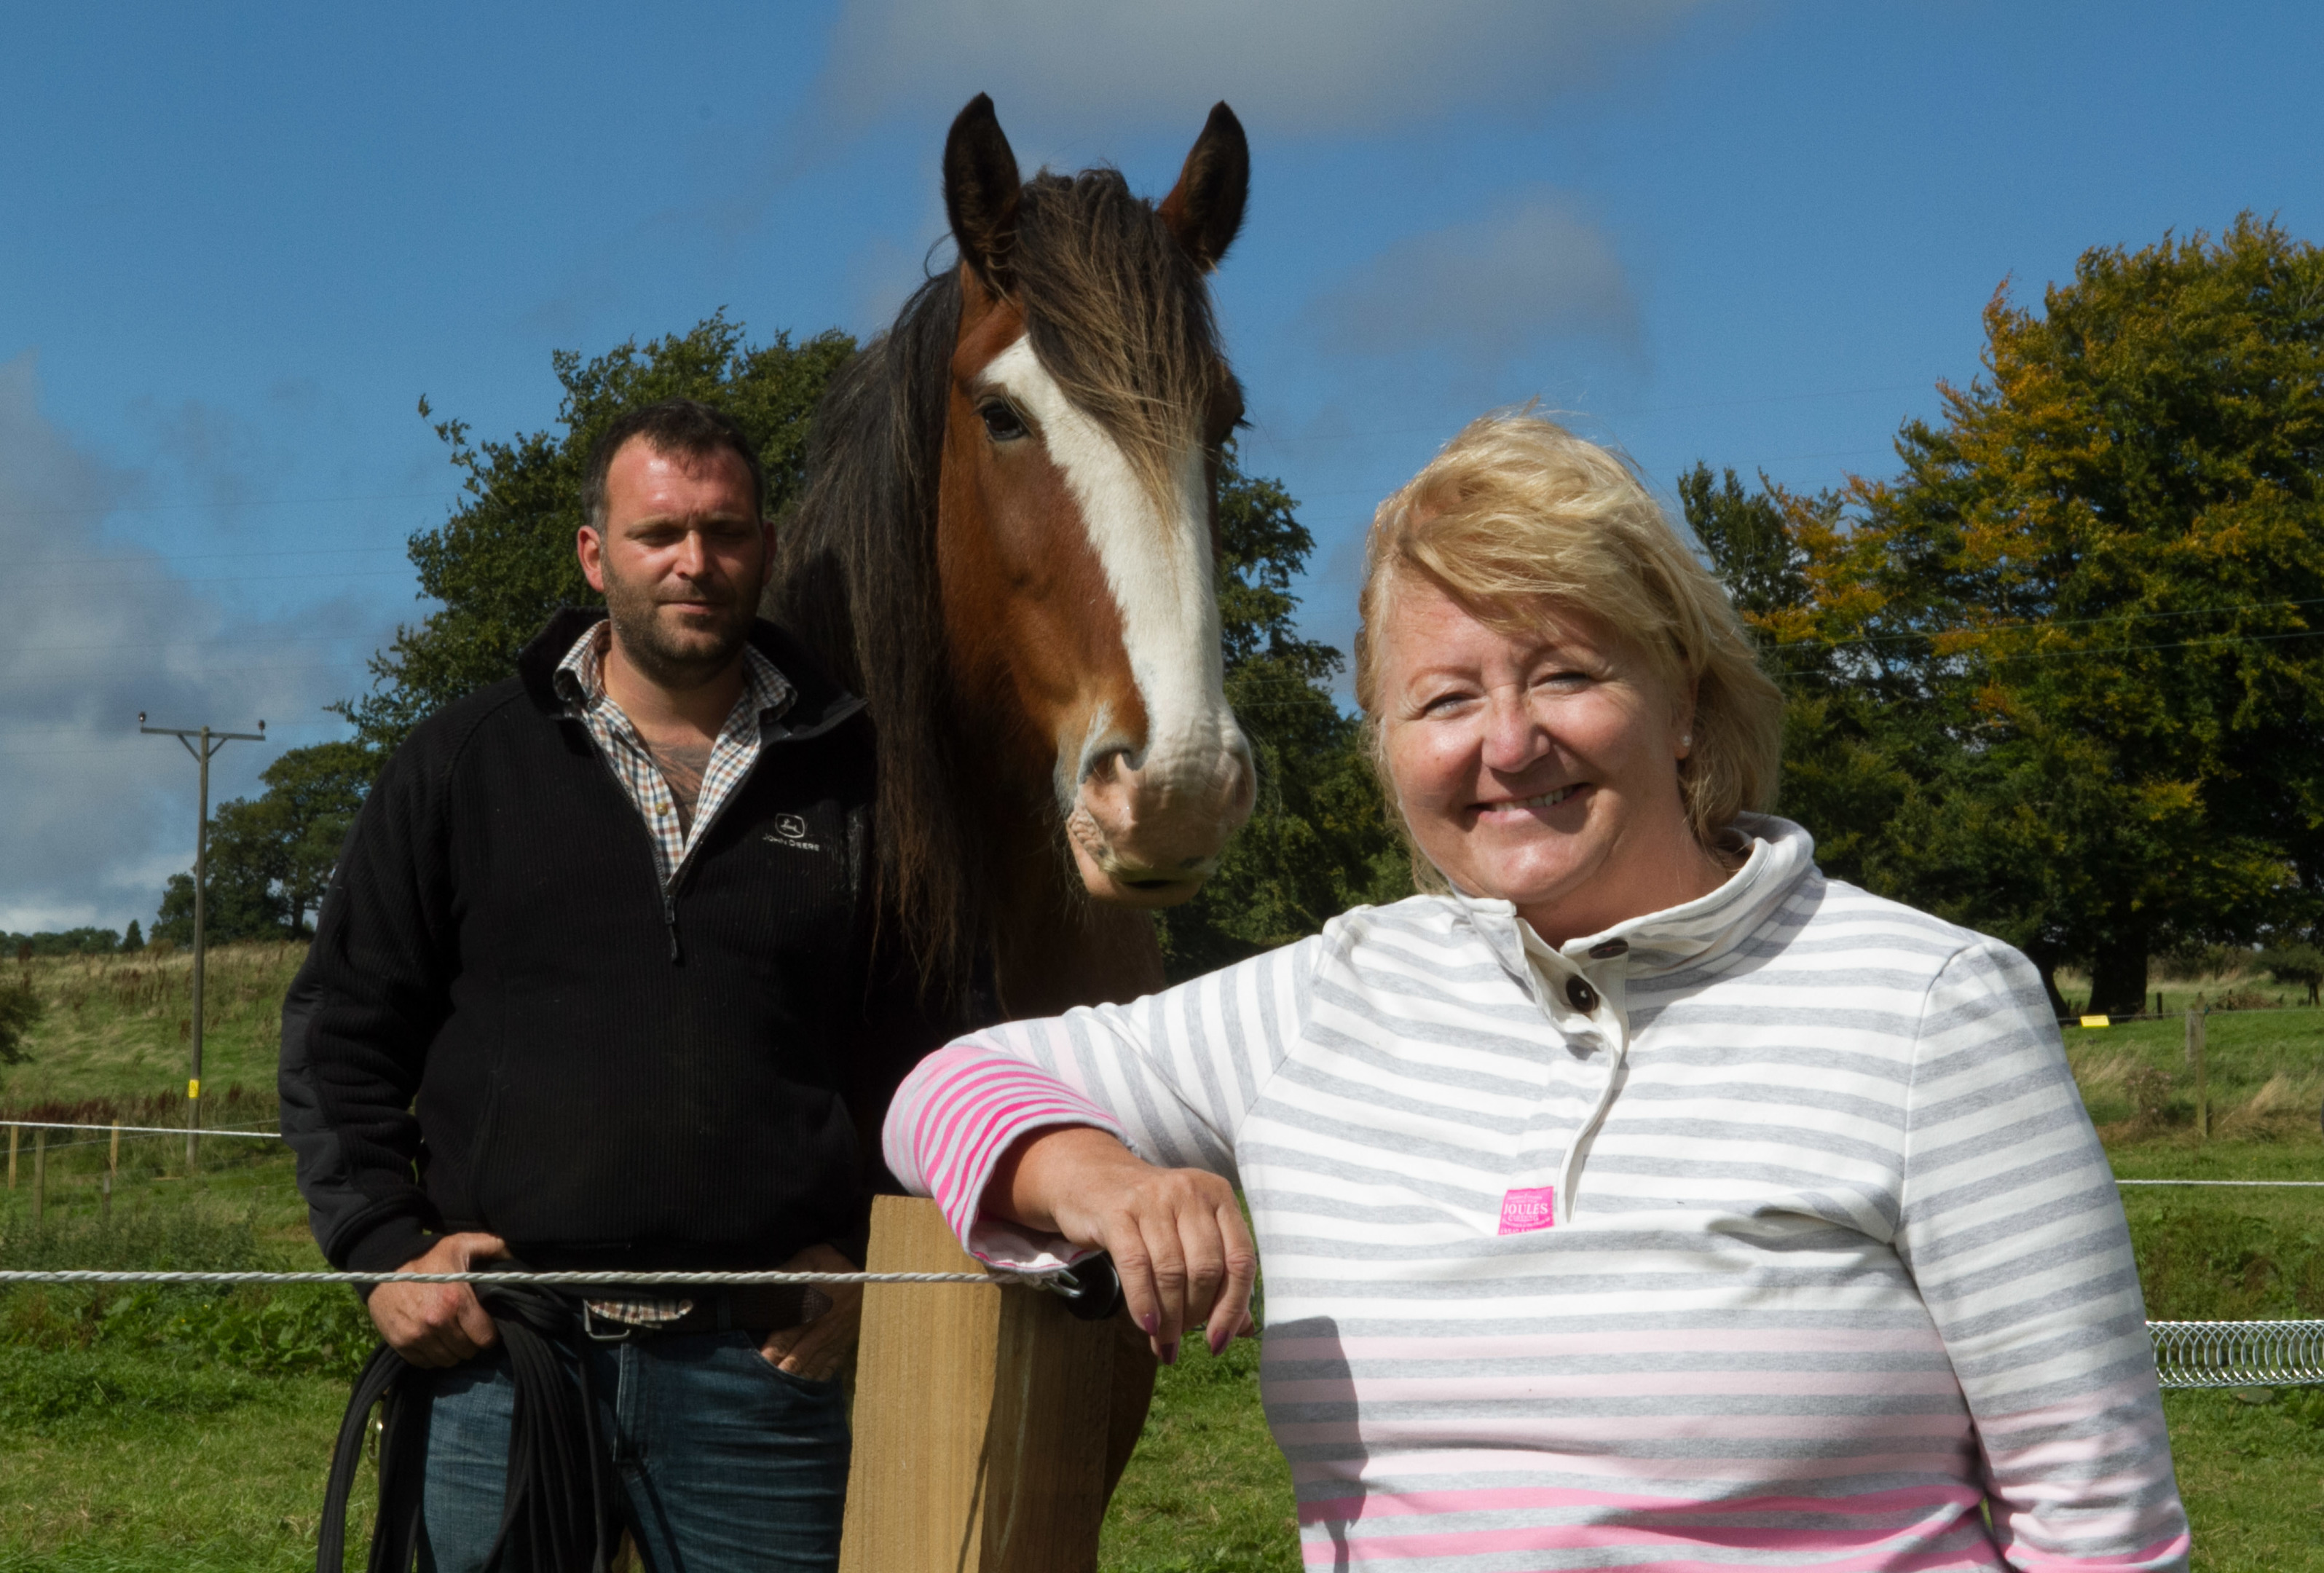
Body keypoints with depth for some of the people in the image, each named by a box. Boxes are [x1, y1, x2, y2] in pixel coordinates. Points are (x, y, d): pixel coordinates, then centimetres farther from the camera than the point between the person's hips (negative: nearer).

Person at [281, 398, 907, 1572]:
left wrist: (871, 1255, 0)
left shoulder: (846, 777, 7)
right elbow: (338, 1031, 8)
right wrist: (382, 1245, -3)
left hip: (756, 1356, 0)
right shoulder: (465, 762, 6)